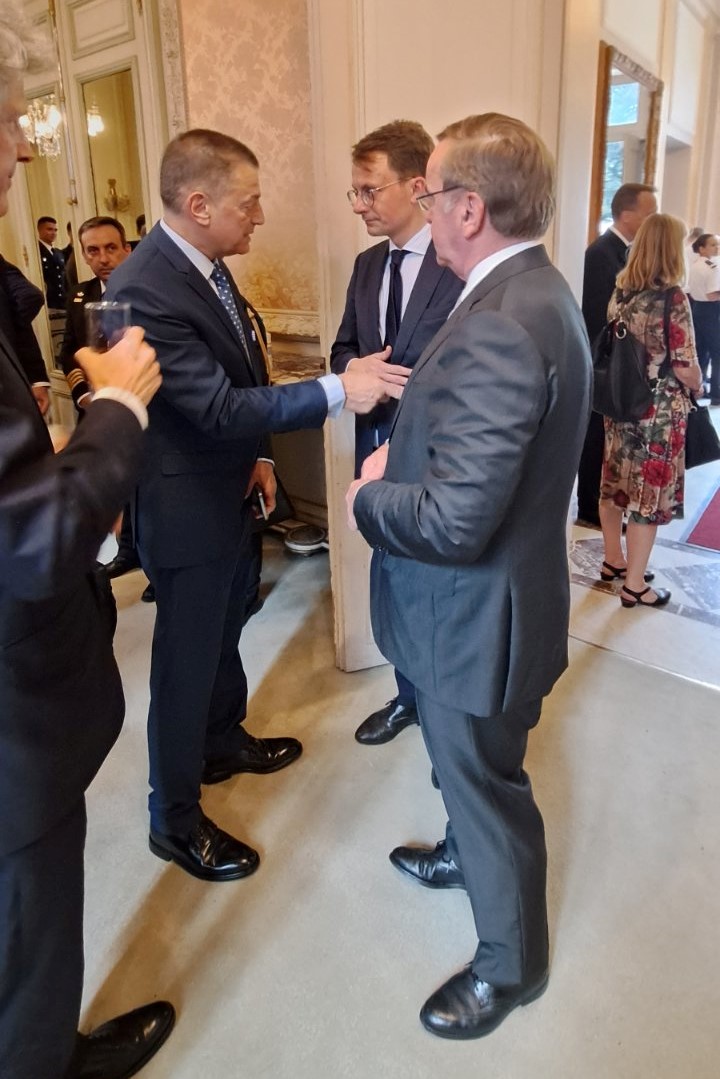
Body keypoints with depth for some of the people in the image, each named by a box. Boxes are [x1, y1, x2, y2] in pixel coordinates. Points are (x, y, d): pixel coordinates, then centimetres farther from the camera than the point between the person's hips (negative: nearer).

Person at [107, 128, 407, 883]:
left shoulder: (206, 265, 3)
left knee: (224, 631, 25)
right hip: (187, 507, -9)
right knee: (186, 659, 5)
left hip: (229, 489, 9)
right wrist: (338, 391, -29)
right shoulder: (143, 289, -25)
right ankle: (174, 819, 25)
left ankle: (224, 739, 49)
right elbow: (217, 405, -29)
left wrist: (256, 454, 7)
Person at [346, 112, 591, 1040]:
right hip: (479, 600, 10)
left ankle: (509, 963, 39)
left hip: (476, 615, -9)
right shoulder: (533, 290, 4)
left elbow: (453, 521, -33)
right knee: (465, 763, 31)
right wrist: (403, 451, 0)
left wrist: (367, 499, -15)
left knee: (484, 780, 13)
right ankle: (466, 853, 58)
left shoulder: (498, 327, -30)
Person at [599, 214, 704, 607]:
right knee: (649, 492, 4)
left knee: (615, 484, 17)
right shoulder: (672, 298, -17)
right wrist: (698, 384, 2)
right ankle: (634, 584, 14)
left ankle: (613, 560, 34)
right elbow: (684, 367, -17)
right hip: (658, 412, -7)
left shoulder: (620, 292, 1)